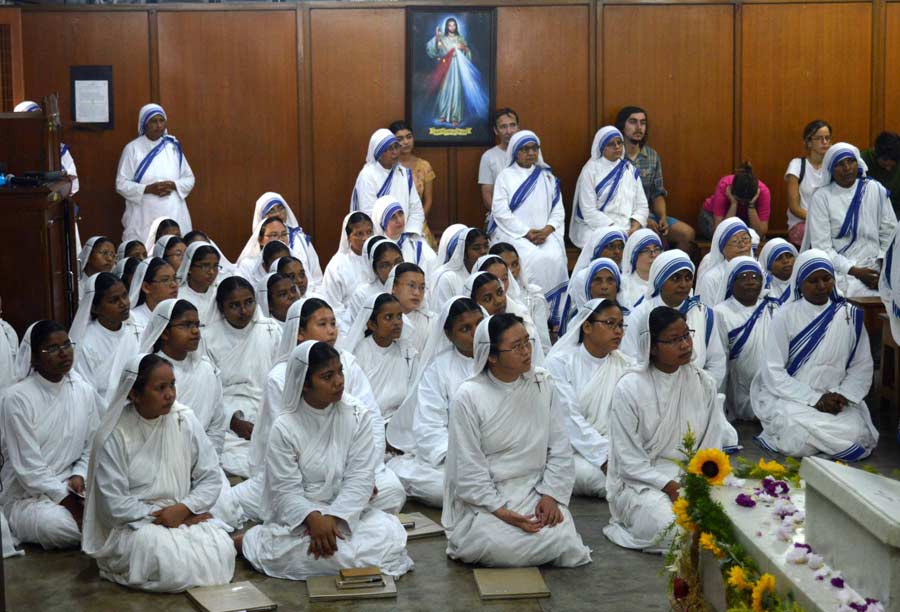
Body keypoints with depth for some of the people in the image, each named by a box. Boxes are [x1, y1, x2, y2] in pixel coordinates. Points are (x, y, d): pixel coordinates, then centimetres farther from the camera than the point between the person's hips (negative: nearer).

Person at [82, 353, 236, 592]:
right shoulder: (114, 435, -10)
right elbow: (116, 505, -12)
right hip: (134, 524, -2)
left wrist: (183, 509, -16)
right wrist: (160, 516, -16)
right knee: (165, 558, -33)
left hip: (186, 517, 2)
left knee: (220, 551, -26)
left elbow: (211, 478, 0)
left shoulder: (185, 420, -2)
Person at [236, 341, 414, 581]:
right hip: (298, 514, -3)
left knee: (391, 534, -23)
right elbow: (286, 491, -12)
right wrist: (314, 518, -31)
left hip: (346, 510, 3)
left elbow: (360, 477, -8)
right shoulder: (284, 427, -10)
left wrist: (332, 517, -22)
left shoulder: (357, 415, -3)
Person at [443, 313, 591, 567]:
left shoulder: (543, 384, 4)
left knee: (562, 541, -23)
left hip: (534, 490, 3)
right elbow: (469, 468, -9)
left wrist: (551, 494, -7)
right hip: (483, 499, -3)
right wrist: (500, 511, -17)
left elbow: (559, 447, 6)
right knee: (499, 545, -30)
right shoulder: (468, 397, -8)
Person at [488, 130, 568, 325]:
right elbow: (500, 211, -3)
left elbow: (558, 210, 12)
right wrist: (526, 233, -12)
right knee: (530, 259, -32)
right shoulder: (505, 176, 8)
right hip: (513, 233, -2)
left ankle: (553, 315, -21)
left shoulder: (547, 177, 18)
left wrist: (547, 230, -8)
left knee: (554, 258, -28)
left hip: (544, 233, 3)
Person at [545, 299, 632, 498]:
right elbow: (569, 418, -14)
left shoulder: (624, 365, 10)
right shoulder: (560, 362, -4)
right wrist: (604, 456, -23)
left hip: (610, 443, 3)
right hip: (570, 449, -3)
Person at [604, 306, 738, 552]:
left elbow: (712, 443, 5)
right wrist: (670, 486, -21)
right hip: (640, 481, -4)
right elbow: (629, 460, -10)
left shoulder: (704, 383, 6)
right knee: (674, 529, -31)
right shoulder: (629, 388, -8)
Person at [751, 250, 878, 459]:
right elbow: (773, 372, -7)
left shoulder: (850, 315, 6)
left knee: (856, 433, -26)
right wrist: (814, 399, -15)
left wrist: (843, 395, -13)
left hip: (834, 400, 3)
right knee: (800, 439, -32)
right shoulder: (786, 316, -2)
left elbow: (862, 366, 6)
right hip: (790, 397, -3)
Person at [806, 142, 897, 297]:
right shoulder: (822, 197, 0)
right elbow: (822, 247, -5)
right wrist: (856, 272, -12)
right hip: (840, 271, -2)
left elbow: (889, 231, 8)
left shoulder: (876, 190, 8)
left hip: (874, 268, 2)